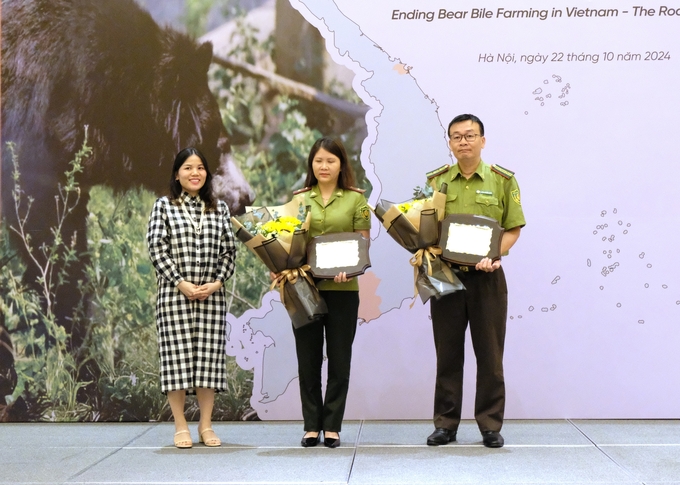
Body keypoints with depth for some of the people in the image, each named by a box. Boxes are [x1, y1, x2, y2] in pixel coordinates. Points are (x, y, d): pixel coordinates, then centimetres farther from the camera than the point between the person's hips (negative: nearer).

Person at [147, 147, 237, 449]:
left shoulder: (219, 209, 12)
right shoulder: (163, 206, 5)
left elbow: (229, 250, 9)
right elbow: (156, 248, -3)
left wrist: (217, 282, -6)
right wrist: (180, 283, -11)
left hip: (212, 295, 2)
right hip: (174, 293, -2)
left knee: (209, 356, 2)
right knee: (177, 356, -2)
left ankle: (205, 425, 12)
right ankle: (181, 427, 7)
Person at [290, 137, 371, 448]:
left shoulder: (356, 199, 4)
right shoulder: (299, 199, 10)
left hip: (342, 288, -1)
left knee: (339, 359, 4)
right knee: (308, 359, 6)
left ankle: (332, 426, 13)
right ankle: (311, 426, 15)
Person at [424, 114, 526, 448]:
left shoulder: (502, 180, 3)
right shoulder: (435, 181, 8)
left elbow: (513, 228, 1)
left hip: (486, 277, -1)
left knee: (490, 353, 4)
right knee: (448, 352, 7)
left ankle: (490, 425, 14)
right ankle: (446, 424, 16)